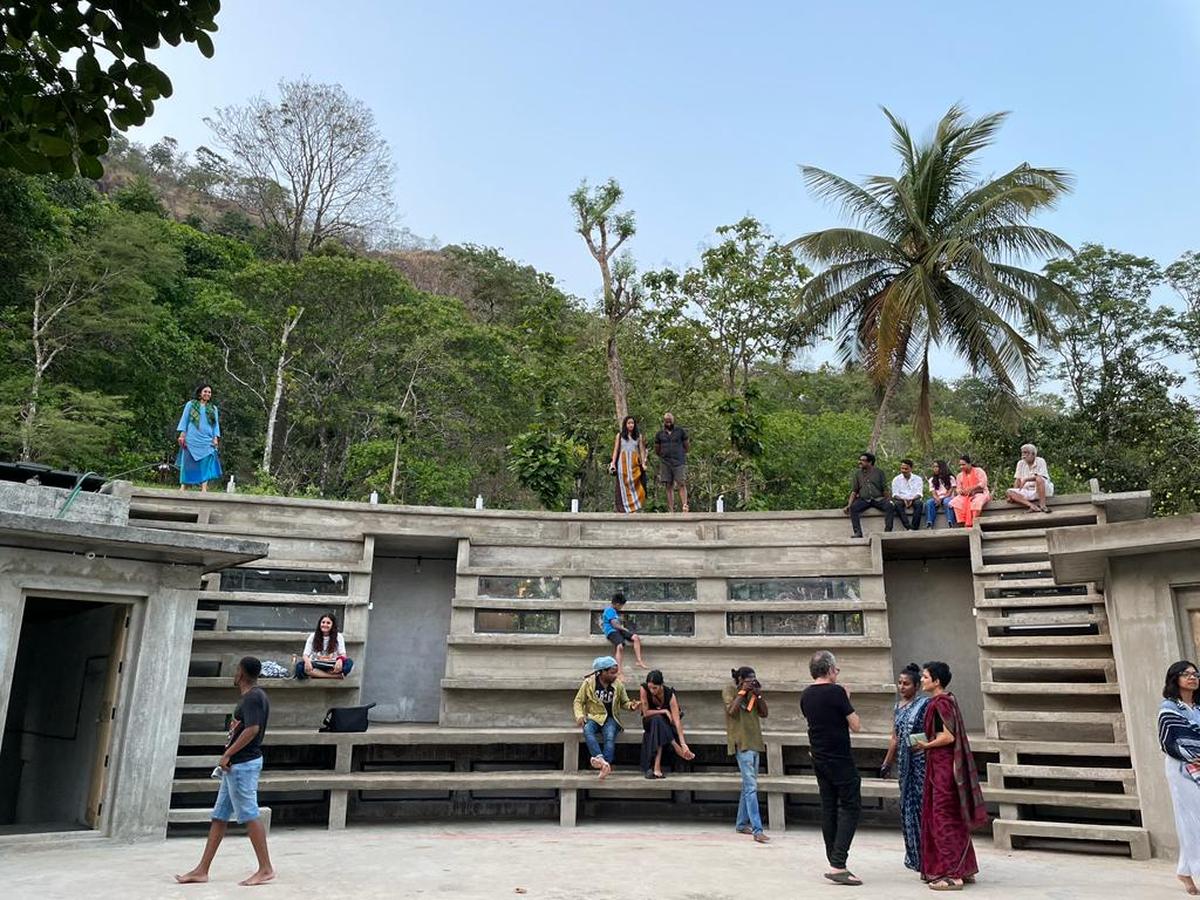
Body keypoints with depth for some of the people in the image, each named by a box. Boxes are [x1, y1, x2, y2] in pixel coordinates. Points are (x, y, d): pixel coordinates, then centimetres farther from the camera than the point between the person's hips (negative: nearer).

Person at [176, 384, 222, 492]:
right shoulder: (190, 404, 10)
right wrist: (182, 434, -3)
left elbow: (216, 424, 14)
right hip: (192, 440, -1)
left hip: (207, 441, 2)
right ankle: (183, 486, 5)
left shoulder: (213, 408, 16)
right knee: (188, 463, 0)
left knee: (206, 464, -8)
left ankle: (204, 488, -12)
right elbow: (184, 419, 7)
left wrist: (216, 438, 2)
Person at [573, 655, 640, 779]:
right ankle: (600, 758, -49)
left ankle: (605, 765, -42)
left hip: (610, 719, 1)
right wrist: (580, 715, -13)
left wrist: (631, 705, -8)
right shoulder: (588, 683, -1)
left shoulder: (618, 685, 5)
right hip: (593, 717, -1)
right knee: (587, 730, -35)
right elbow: (578, 701, 4)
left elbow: (624, 703, 15)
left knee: (610, 736, -32)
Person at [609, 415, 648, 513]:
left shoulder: (638, 436, 11)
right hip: (623, 463, 0)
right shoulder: (619, 435, 9)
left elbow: (642, 450, 9)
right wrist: (613, 463, -2)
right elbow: (616, 450, 7)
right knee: (624, 486, 0)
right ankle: (624, 509, 2)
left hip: (635, 464, 0)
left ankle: (636, 509, -7)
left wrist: (643, 463, -1)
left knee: (635, 485, -8)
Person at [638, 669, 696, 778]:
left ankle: (656, 768, -38)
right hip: (650, 722, 1)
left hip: (667, 722, -1)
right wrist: (664, 711, -22)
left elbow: (677, 720, -31)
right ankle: (677, 749, -31)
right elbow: (646, 712, -16)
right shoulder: (644, 689, -22)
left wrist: (683, 744, -38)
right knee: (657, 720, -34)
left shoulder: (669, 694, -26)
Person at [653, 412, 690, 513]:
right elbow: (657, 451, 17)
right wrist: (663, 456, 10)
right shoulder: (659, 434, 9)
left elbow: (687, 447, 8)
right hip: (665, 463, 2)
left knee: (681, 484, -12)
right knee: (669, 487, 2)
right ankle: (671, 511, 2)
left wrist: (678, 453, 5)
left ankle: (684, 507, -19)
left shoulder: (681, 431, 4)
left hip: (679, 462, -2)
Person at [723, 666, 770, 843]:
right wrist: (742, 691, -14)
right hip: (741, 743, -7)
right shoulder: (729, 690, -4)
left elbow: (764, 713, 9)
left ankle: (741, 824, 25)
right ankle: (757, 830, -15)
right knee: (751, 786, -13)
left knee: (748, 785, 13)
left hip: (754, 742, 7)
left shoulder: (753, 693, 14)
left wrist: (759, 694, -3)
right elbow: (731, 710, -18)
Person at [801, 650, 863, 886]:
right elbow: (856, 726, -10)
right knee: (850, 807, -2)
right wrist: (847, 699, 3)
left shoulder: (806, 696, 6)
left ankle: (835, 862, 16)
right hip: (840, 759, -7)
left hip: (819, 758, 7)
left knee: (829, 808, 12)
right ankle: (838, 864, -9)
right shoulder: (836, 692, -15)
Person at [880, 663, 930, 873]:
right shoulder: (898, 707, 13)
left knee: (921, 803, -5)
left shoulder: (924, 704, -8)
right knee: (907, 804, 10)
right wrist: (887, 762, 21)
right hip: (905, 763, 7)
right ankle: (914, 856, 21)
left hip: (921, 760, -7)